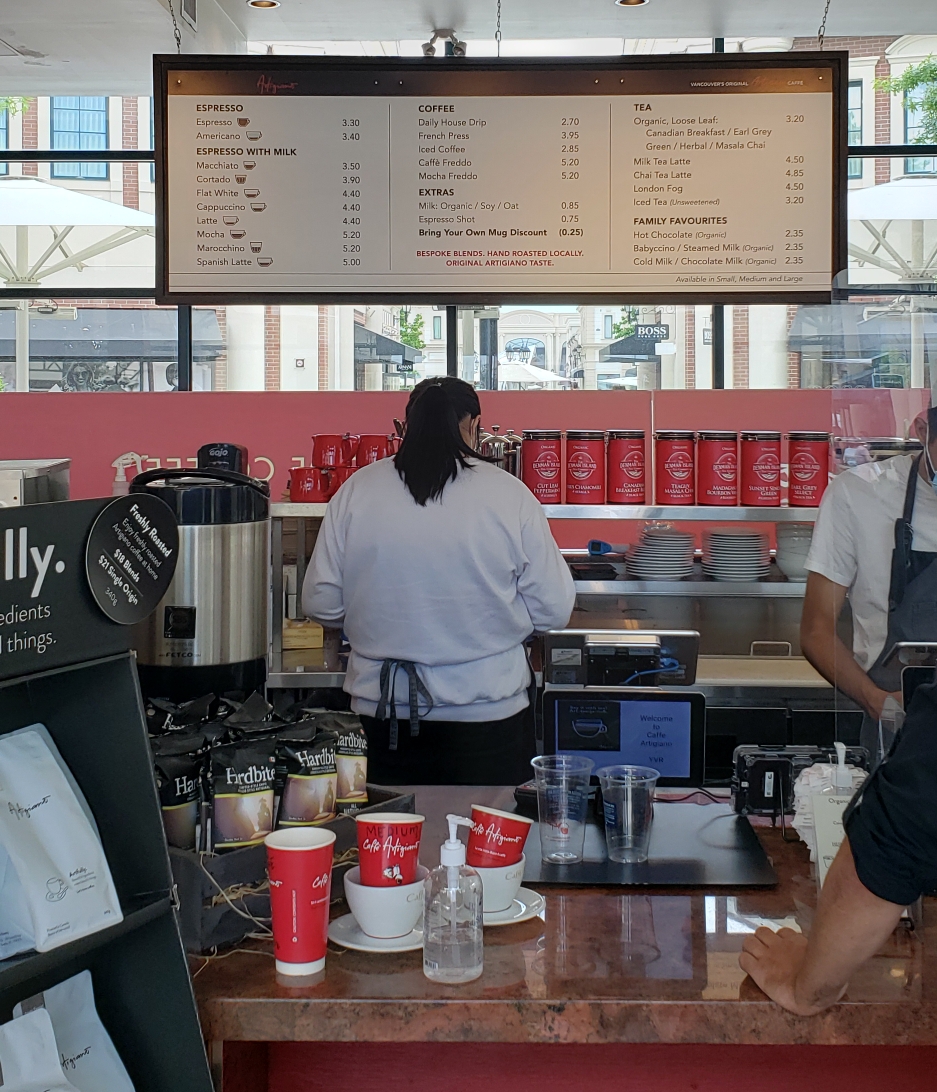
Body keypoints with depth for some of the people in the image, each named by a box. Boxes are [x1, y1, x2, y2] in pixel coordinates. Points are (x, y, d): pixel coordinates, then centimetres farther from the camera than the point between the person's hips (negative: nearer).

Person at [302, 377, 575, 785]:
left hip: (383, 712, 2)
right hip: (485, 712, -2)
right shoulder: (509, 495, -7)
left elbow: (320, 604, 2)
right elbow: (553, 609, -3)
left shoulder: (356, 492, -2)